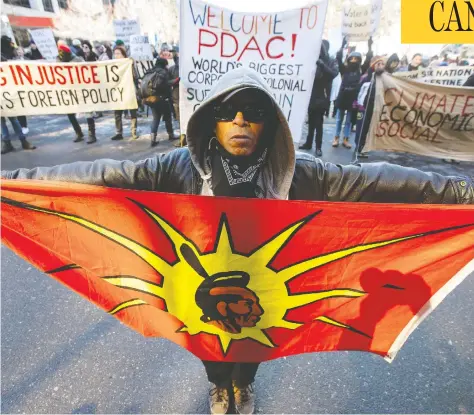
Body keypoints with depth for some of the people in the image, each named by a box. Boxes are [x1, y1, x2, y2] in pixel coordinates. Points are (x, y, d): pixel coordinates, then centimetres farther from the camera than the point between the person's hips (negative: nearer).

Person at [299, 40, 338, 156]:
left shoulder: (332, 62, 3)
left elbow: (334, 73, -14)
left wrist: (322, 64, -25)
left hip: (322, 97, -2)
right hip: (311, 96, 2)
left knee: (318, 122, -3)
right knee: (311, 121, 10)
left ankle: (318, 147, 3)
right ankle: (308, 143, 21)